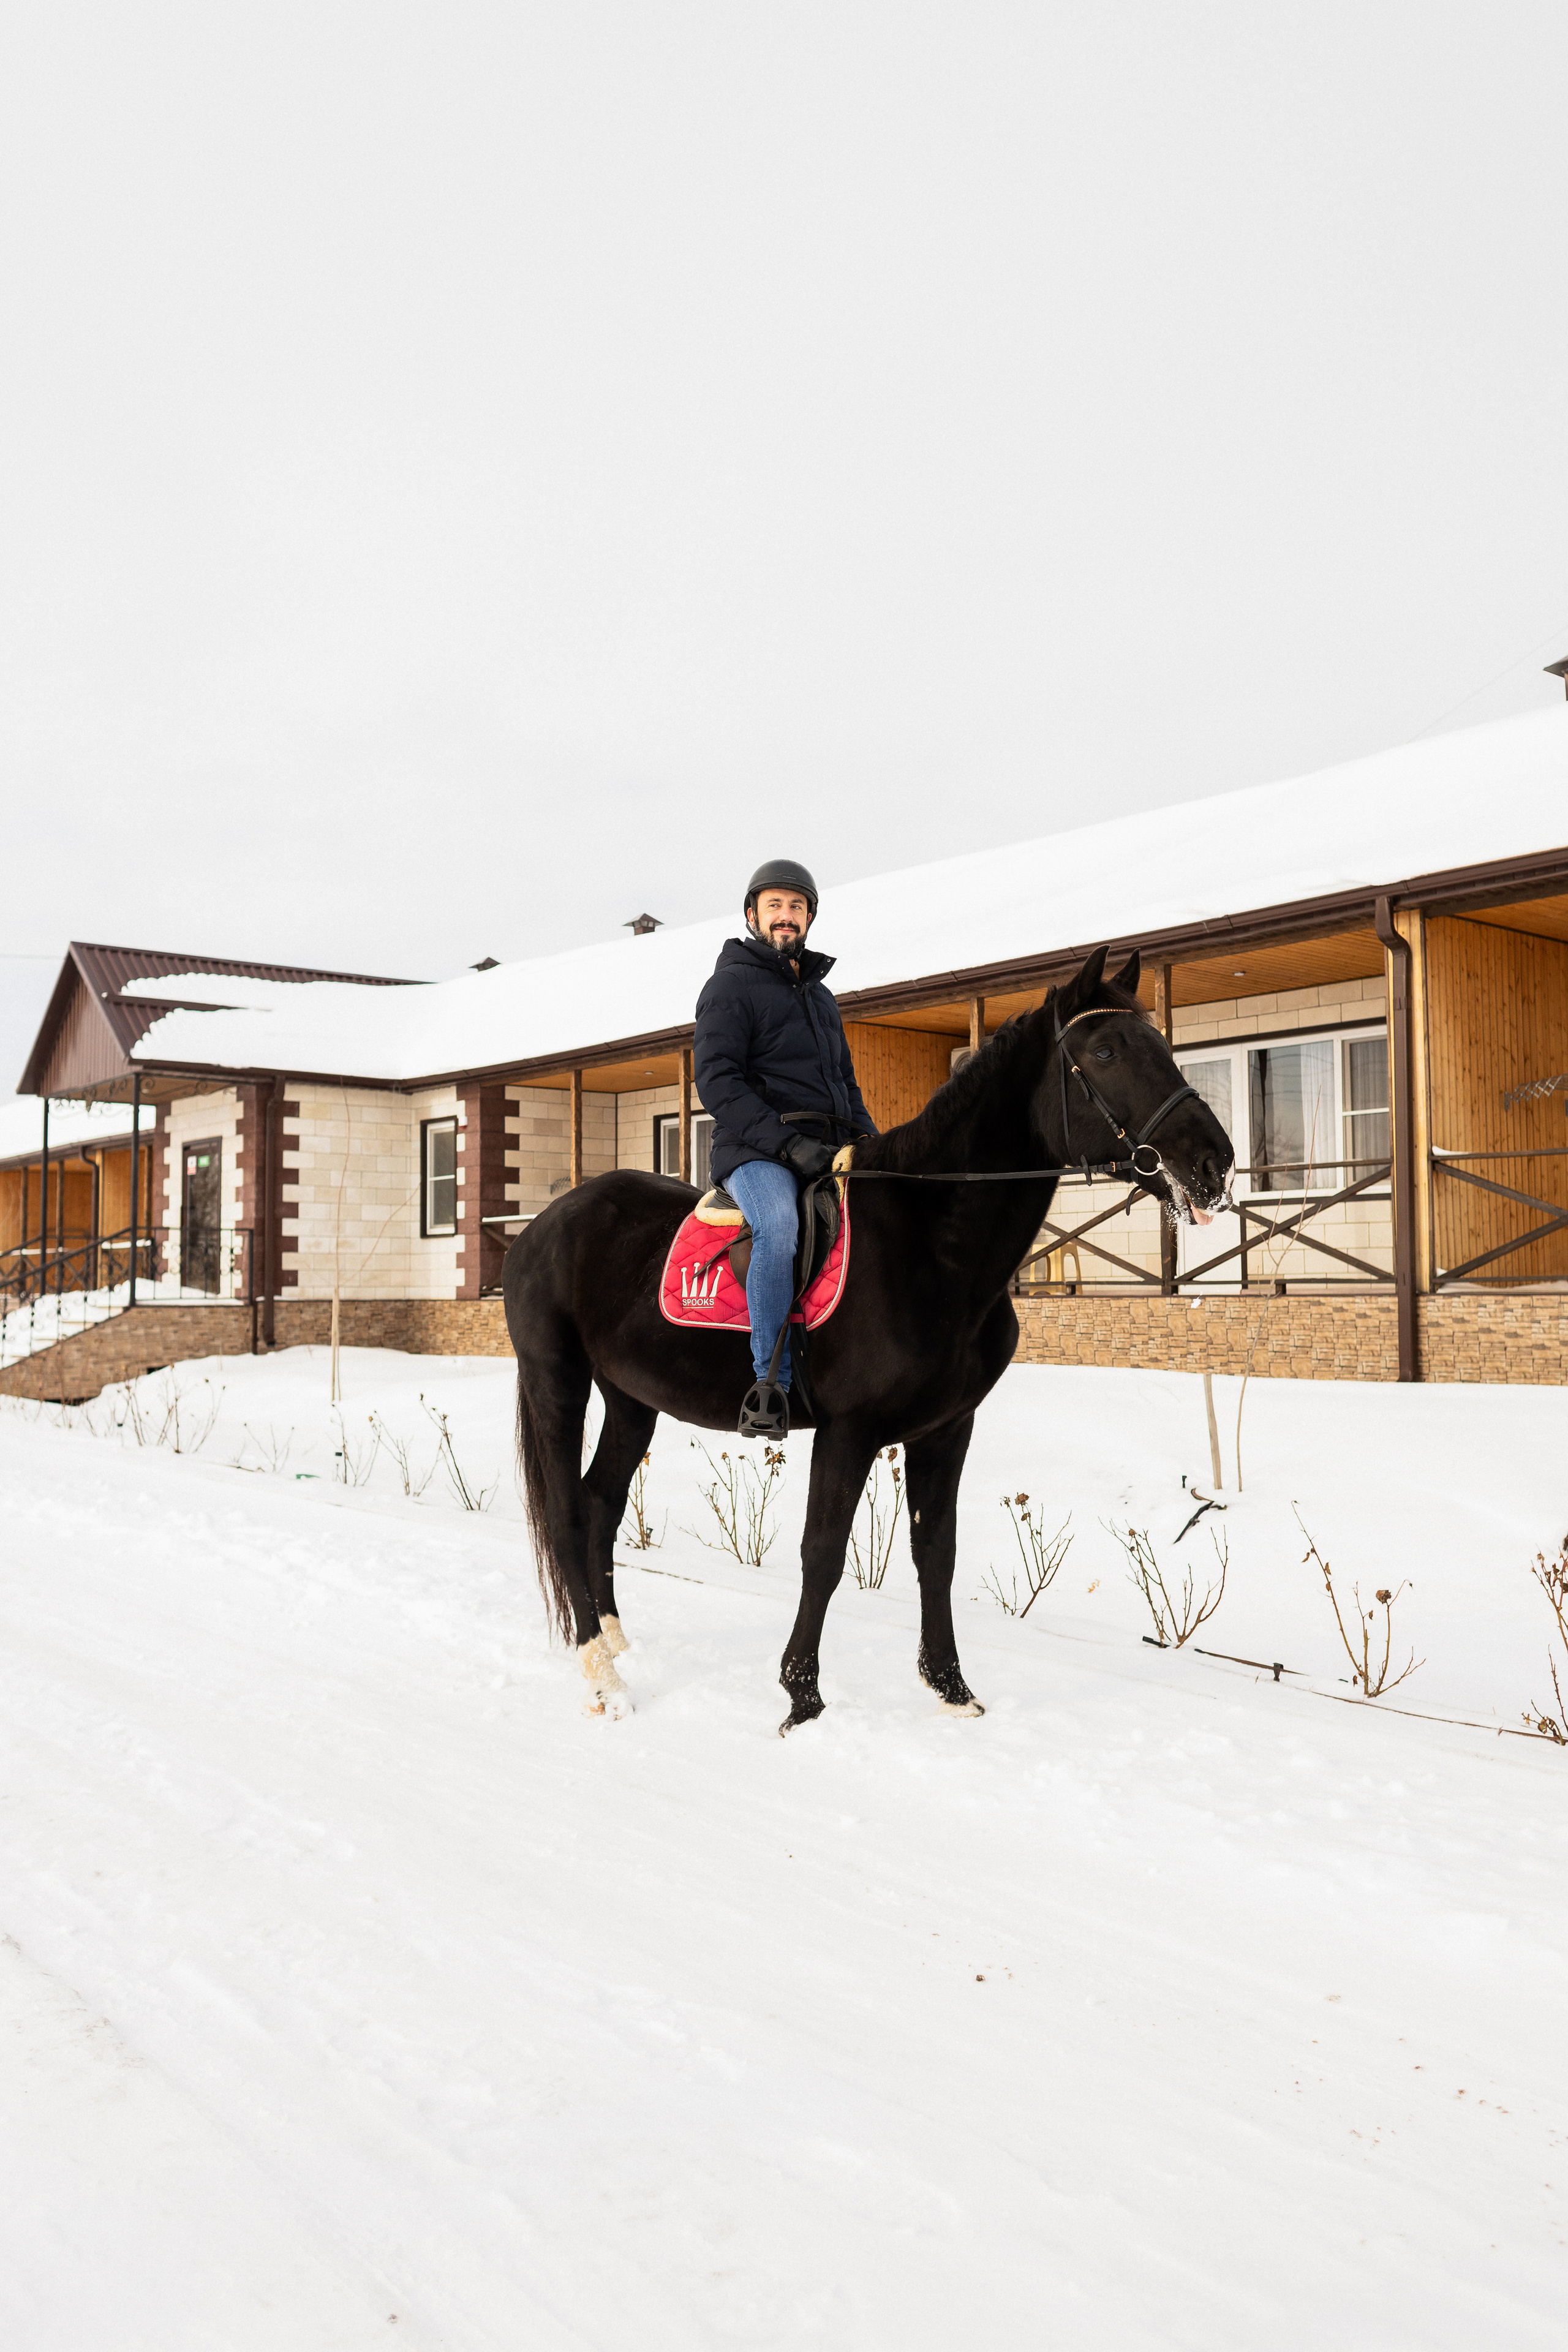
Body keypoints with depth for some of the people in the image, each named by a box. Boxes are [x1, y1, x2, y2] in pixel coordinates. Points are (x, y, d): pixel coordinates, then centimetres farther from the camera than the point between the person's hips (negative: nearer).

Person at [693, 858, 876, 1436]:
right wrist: (787, 1142, -21)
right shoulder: (731, 985, 2)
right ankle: (772, 1380, -33)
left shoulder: (821, 995, 25)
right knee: (779, 1225, -36)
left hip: (830, 1150, 7)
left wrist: (872, 1143, 9)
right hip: (756, 1150, -7)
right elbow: (716, 1082, -10)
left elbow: (846, 1083, 30)